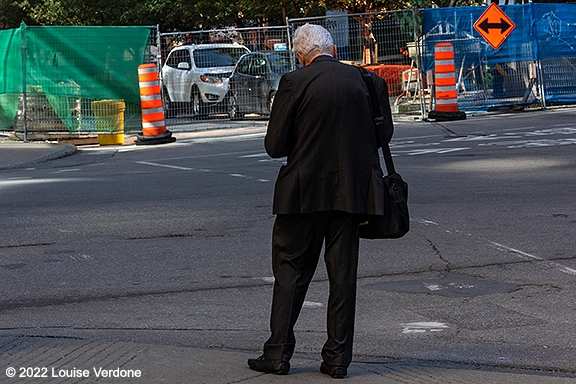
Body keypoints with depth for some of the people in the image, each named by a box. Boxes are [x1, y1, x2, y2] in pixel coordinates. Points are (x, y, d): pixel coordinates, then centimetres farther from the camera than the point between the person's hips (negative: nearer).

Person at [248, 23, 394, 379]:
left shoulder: (294, 83, -9)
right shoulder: (369, 81, 1)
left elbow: (274, 145, -8)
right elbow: (384, 134, 11)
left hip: (305, 192, -3)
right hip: (353, 191, 3)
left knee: (291, 271, 8)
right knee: (343, 275, 9)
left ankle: (279, 353, 10)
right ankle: (338, 357, 12)